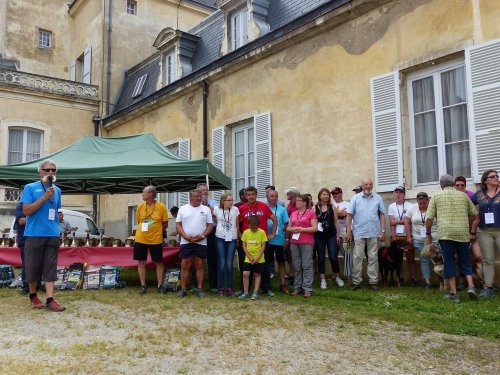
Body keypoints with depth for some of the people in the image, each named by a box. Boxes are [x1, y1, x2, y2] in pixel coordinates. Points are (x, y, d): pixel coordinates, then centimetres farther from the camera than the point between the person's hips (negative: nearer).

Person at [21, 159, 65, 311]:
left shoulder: (57, 190, 12)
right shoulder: (30, 188, -1)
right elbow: (26, 210, -10)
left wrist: (60, 215, 7)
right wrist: (44, 197, -17)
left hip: (52, 235, 3)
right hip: (34, 234, -3)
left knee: (51, 268, -1)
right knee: (33, 267, 7)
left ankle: (50, 300, -1)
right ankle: (33, 296, 27)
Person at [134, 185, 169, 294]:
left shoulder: (161, 206, -8)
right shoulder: (140, 206, 0)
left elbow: (165, 224, -1)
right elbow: (139, 221, 13)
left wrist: (156, 232, 2)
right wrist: (143, 231, 5)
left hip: (156, 240, -3)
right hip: (140, 239, 3)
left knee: (159, 262, 5)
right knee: (141, 262, 7)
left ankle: (160, 285, 15)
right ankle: (143, 285, 17)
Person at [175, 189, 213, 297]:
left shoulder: (206, 209, 6)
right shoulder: (183, 209, 5)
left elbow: (210, 226, 4)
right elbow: (178, 225, 2)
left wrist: (202, 236, -12)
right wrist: (186, 237, -11)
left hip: (201, 243, 0)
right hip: (185, 242, 0)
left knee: (199, 266, 5)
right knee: (184, 266, 2)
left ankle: (200, 289, 12)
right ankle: (183, 289, 10)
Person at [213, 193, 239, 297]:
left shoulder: (235, 209, -2)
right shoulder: (216, 209, -2)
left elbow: (237, 225, 7)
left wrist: (237, 235, 8)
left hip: (232, 239, 0)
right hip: (220, 239, 0)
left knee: (229, 264, -2)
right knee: (221, 264, -2)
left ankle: (229, 288, 6)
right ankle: (220, 288, 7)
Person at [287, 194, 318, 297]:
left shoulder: (311, 213, 0)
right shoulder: (293, 213, 17)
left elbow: (315, 228, -7)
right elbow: (288, 227, 21)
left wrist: (301, 229, -14)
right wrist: (291, 229, -2)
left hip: (306, 243, -5)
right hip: (294, 242, 5)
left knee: (307, 265, -4)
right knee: (297, 266, 8)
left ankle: (307, 289, -1)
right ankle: (297, 287, 15)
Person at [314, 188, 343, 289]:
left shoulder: (332, 207, 4)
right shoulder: (315, 208, 0)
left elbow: (336, 222, 6)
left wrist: (338, 235, 4)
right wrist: (313, 236, -4)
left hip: (331, 235, 0)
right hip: (319, 236, 0)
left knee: (333, 257, -3)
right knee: (321, 258, 7)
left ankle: (337, 277, 17)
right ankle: (322, 279, 15)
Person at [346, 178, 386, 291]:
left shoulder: (378, 198, 5)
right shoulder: (355, 198, 1)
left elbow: (382, 215, 5)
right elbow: (349, 215, 1)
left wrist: (383, 231, 0)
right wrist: (349, 231, -4)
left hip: (374, 233, 1)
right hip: (359, 233, -1)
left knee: (373, 258, 7)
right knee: (357, 257, 1)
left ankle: (373, 281, 14)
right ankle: (356, 281, 9)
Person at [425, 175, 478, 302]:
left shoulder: (436, 197, 4)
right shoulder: (463, 195, 11)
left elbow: (429, 218, 0)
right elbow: (474, 214, 16)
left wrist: (428, 233, 13)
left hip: (445, 233, -2)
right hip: (463, 233, 2)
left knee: (449, 262, 4)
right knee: (465, 261, 14)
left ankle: (453, 293, 5)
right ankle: (471, 286, -2)